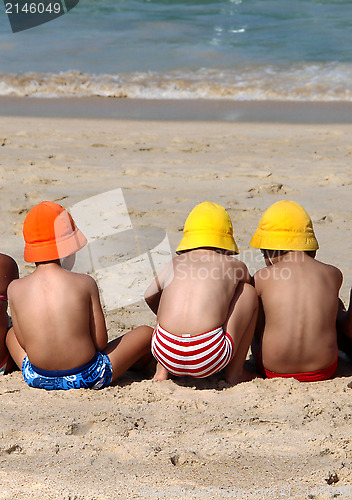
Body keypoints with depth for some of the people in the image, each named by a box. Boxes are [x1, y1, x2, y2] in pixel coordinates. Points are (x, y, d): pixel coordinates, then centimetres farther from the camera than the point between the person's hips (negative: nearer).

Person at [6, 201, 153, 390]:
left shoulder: (15, 288, -8)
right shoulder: (85, 283, -14)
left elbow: (23, 342, 1)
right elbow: (101, 343, -10)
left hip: (37, 378, 3)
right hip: (87, 377, -3)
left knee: (11, 333, 34)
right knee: (146, 333, 18)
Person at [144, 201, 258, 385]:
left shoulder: (176, 263, 20)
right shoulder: (235, 265, 16)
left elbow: (149, 296, 38)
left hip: (165, 354, 3)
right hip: (210, 358, -3)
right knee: (249, 291, 19)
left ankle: (161, 370, 26)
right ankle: (235, 372, 21)